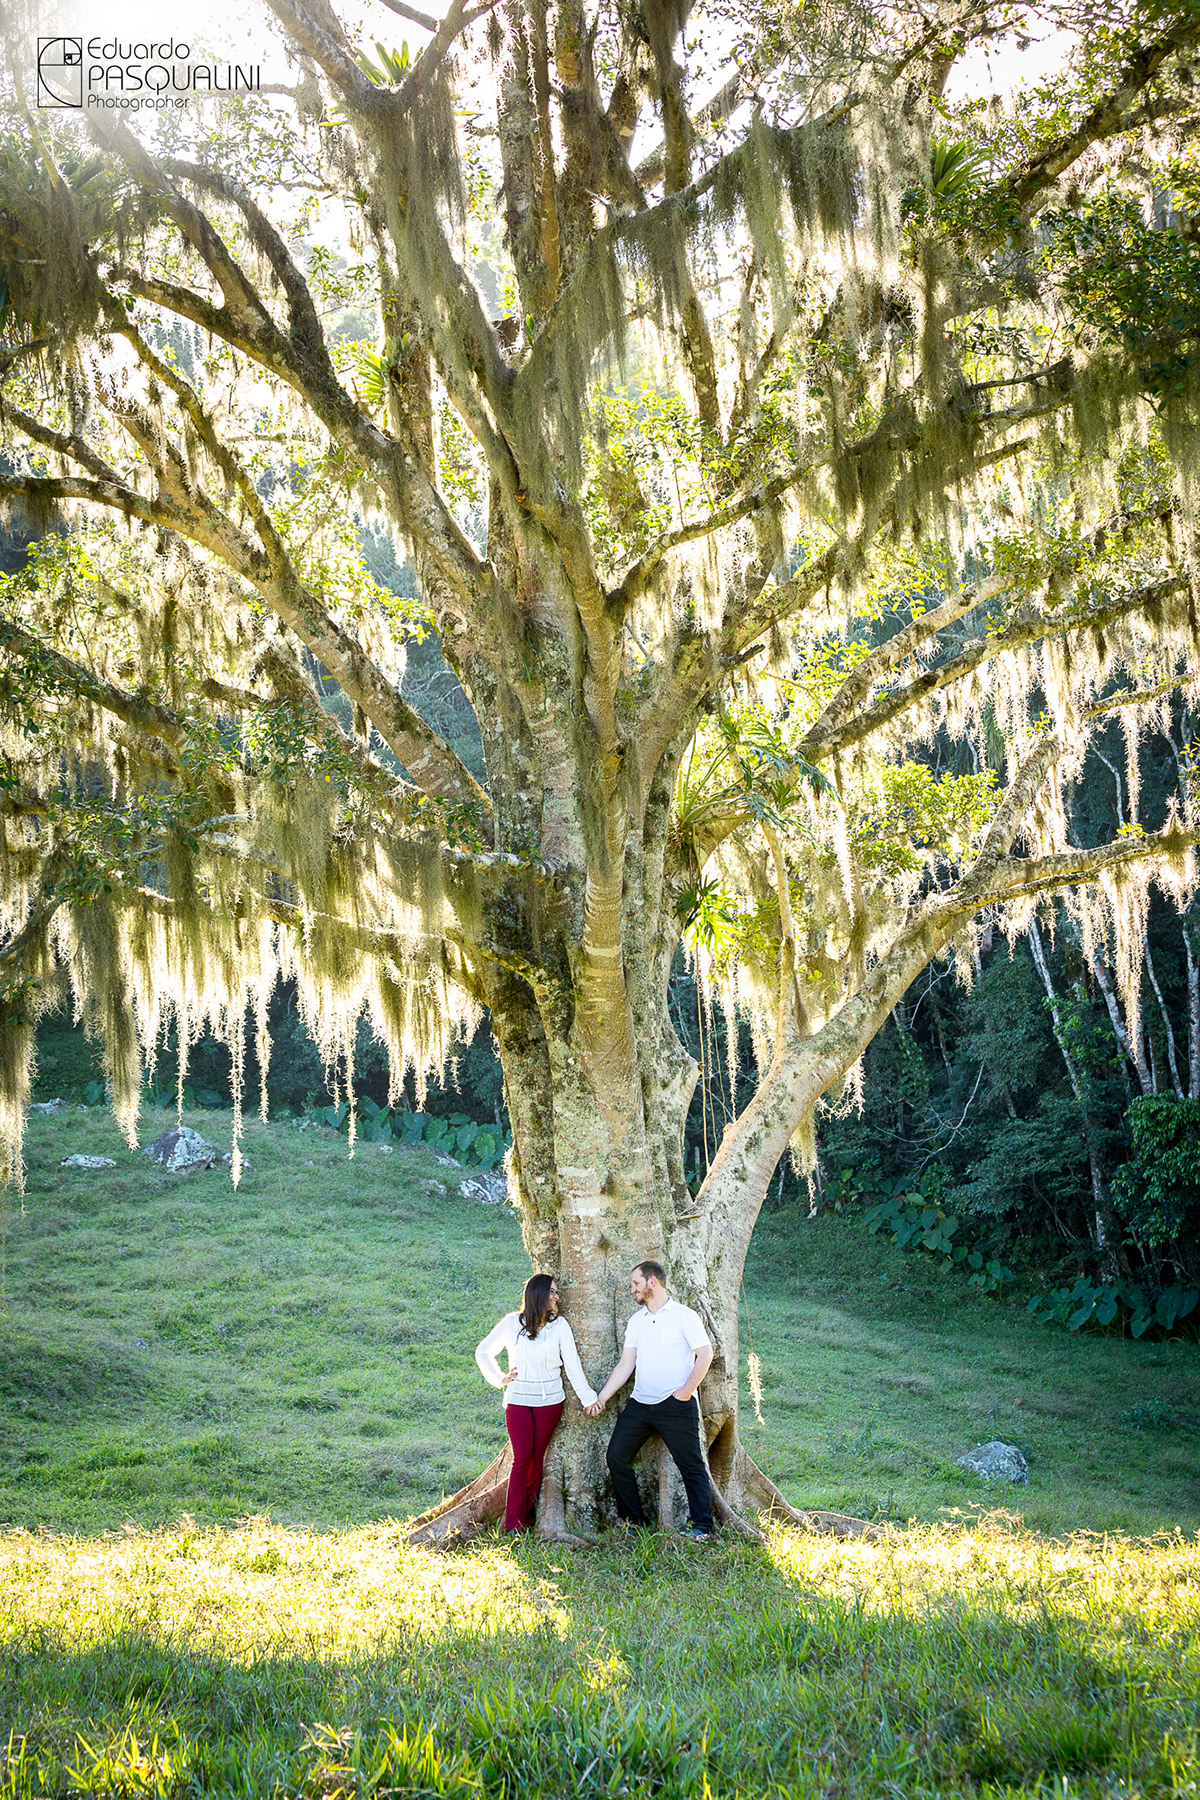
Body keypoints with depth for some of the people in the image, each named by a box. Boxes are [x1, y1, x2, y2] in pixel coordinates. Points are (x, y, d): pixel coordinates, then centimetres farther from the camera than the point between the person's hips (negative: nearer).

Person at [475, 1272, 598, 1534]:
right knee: (522, 1459, -6)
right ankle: (513, 1523, -1)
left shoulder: (559, 1325, 0)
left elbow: (572, 1365, -1)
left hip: (550, 1402, 1)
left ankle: (528, 1517, 13)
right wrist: (499, 1378, 2)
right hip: (518, 1402, -1)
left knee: (537, 1459, 4)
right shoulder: (512, 1323, -2)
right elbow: (483, 1353, 11)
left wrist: (588, 1397, -5)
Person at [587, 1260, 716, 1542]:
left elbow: (705, 1354, -7)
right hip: (639, 1403, 6)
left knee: (692, 1466, -3)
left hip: (675, 1405, -6)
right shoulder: (636, 1321, 14)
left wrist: (687, 1390, -14)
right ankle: (633, 1521, 13)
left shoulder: (684, 1315, -3)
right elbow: (626, 1365, 14)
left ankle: (703, 1527, 5)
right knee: (616, 1457, 1)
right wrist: (600, 1398, 8)